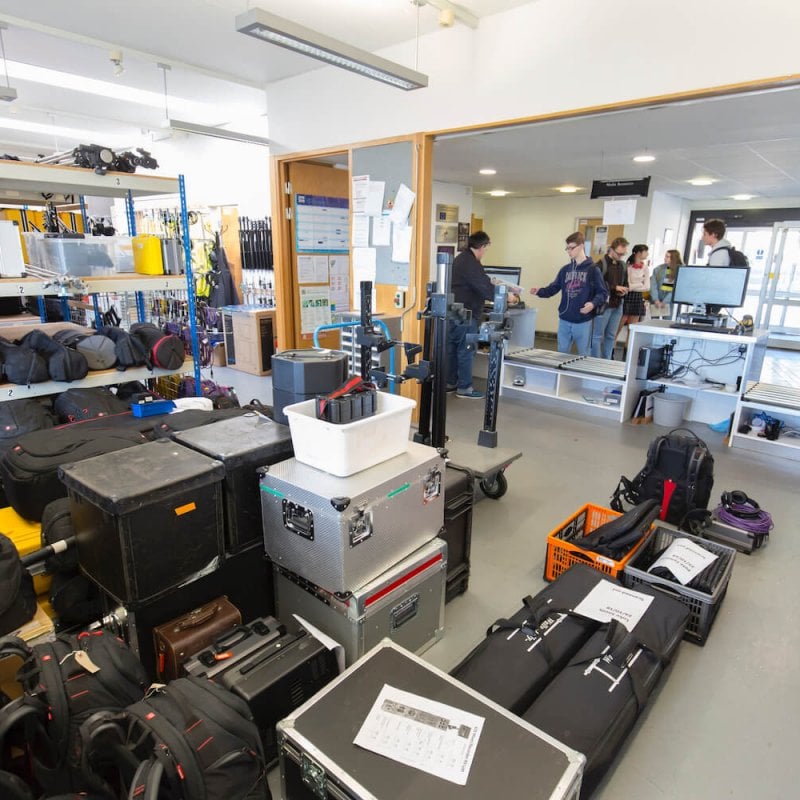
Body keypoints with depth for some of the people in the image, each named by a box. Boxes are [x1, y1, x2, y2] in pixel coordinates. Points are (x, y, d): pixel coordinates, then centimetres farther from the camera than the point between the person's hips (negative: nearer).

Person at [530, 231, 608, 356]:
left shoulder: (592, 270, -5)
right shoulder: (565, 269, 9)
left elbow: (602, 293, -6)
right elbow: (553, 288, 10)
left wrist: (593, 303, -25)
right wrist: (539, 291, -7)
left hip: (583, 321, -4)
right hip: (564, 320, 4)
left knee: (583, 355, 6)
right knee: (562, 353, 13)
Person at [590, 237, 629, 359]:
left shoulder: (623, 265, 11)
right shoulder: (601, 264, -9)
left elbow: (625, 283, 21)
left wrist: (624, 291, -1)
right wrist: (614, 288, -19)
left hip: (617, 306, 7)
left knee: (611, 336, 12)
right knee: (597, 336, 0)